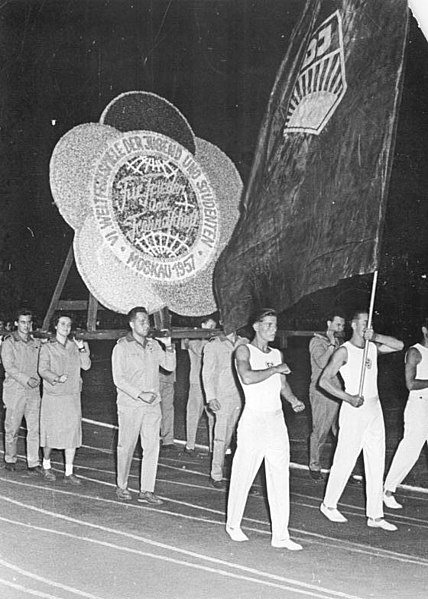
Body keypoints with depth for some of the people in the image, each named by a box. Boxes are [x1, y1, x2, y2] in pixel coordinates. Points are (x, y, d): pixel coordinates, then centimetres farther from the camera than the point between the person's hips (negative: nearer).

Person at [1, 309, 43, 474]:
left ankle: (33, 464, 1)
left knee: (34, 428, -2)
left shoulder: (36, 343, 11)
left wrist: (37, 379, -3)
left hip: (33, 391, 3)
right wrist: (26, 379, -20)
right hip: (14, 390, -3)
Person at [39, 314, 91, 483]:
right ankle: (46, 465, 27)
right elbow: (43, 370, -8)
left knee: (72, 433, -1)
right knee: (50, 433, 3)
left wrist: (82, 349, -13)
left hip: (72, 396, 3)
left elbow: (86, 366, 0)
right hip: (53, 396, -3)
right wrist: (56, 378, -25)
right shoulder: (47, 347, 1)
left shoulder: (75, 346, 11)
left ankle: (69, 473, 4)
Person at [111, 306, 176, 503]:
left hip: (152, 405, 4)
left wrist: (168, 346, -6)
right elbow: (118, 379, -9)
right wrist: (140, 394, -16)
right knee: (126, 447, 4)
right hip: (130, 405, -4)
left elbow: (170, 366, 9)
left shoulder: (153, 345, 11)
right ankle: (122, 487, 19)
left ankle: (147, 490, 4)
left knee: (152, 447, 0)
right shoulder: (122, 347, -4)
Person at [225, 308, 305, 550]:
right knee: (243, 475, 4)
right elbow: (247, 377, -23)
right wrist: (275, 369, -15)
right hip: (254, 419, -5)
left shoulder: (277, 354, 14)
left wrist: (294, 399, 3)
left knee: (280, 478, 1)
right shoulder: (244, 351, -5)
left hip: (277, 420, 5)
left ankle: (280, 535, 5)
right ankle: (233, 525, 24)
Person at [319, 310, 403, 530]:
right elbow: (324, 380, -14)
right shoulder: (344, 351, -9)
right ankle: (329, 505, 20)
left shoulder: (373, 347, 10)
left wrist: (375, 337, -10)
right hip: (354, 411, -6)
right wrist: (349, 398, -21)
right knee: (345, 461, 0)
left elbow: (399, 345, 0)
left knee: (376, 464, 6)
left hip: (374, 409, 7)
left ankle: (375, 516, 11)